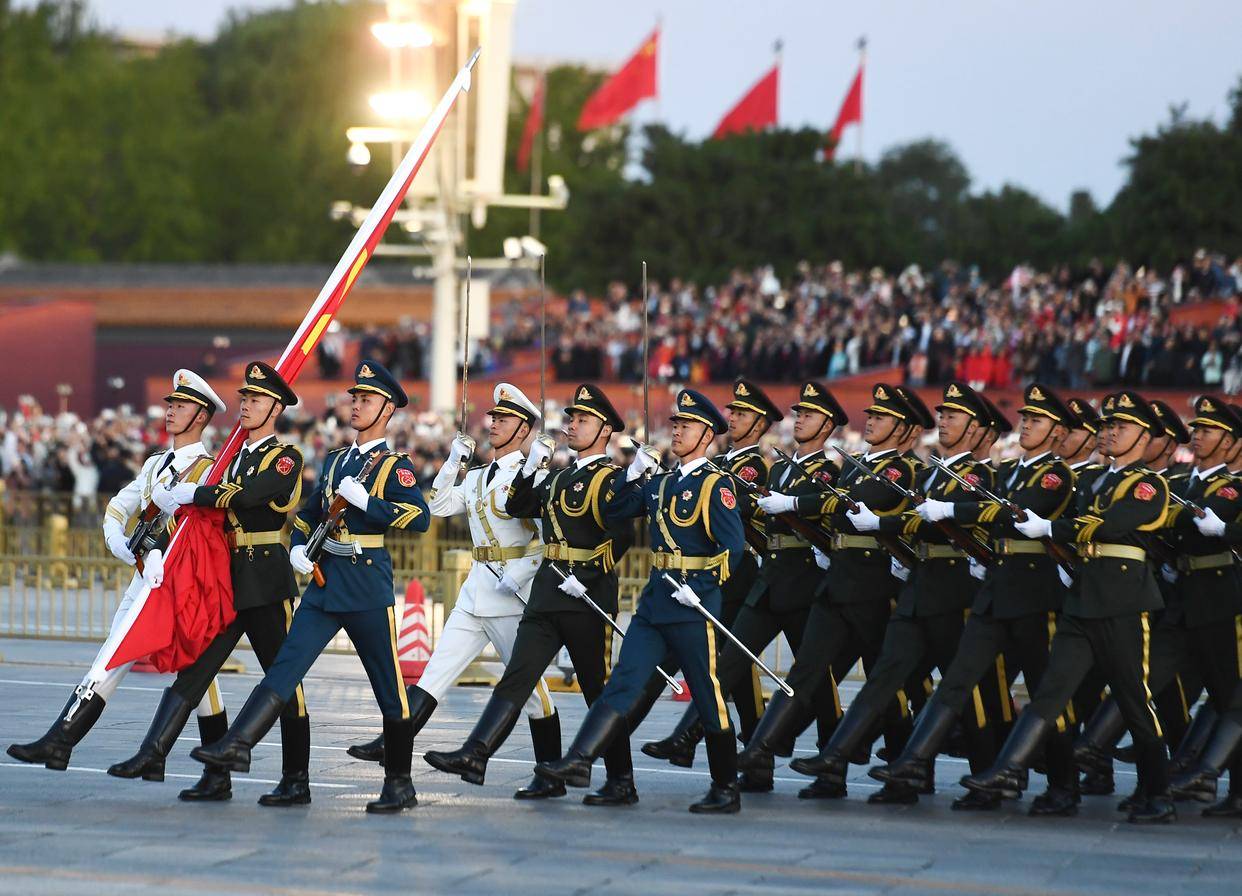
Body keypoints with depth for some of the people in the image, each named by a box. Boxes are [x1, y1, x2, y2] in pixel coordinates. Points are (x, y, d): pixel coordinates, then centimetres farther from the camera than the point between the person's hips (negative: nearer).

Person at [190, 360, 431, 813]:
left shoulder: (395, 466, -2)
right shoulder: (336, 461, 18)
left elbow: (419, 517, -17)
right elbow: (308, 513, 24)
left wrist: (364, 501, -20)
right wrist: (298, 548, 5)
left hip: (368, 586, -5)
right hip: (324, 581, 5)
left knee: (389, 687, 2)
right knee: (286, 666, -7)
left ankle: (400, 783, 10)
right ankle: (237, 745, -17)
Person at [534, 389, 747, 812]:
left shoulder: (715, 485, -7)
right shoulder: (661, 483, 16)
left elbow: (733, 544, -14)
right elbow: (614, 512, 19)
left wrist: (701, 588, -21)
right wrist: (633, 475, 5)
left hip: (693, 603, -7)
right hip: (655, 601, 7)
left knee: (709, 698, 1)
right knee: (623, 682, -3)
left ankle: (726, 790, 9)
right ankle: (579, 761, -10)